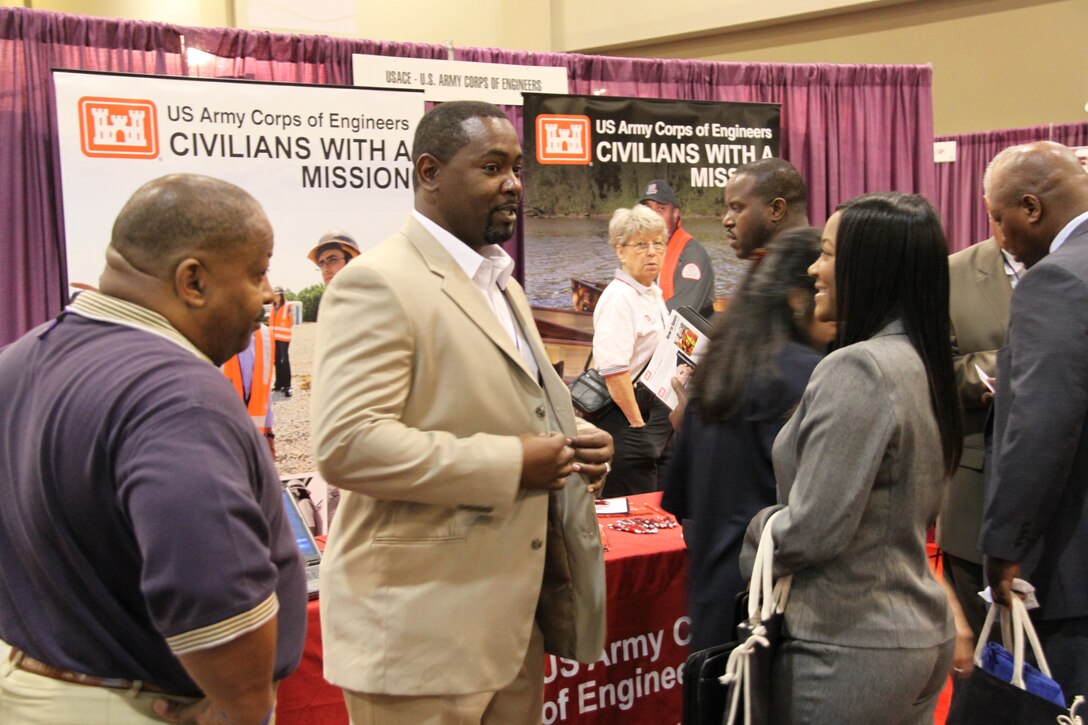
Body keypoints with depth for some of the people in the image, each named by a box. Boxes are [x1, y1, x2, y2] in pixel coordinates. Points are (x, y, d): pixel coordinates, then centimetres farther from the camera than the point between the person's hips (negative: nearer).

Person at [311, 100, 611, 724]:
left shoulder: (501, 282, 17)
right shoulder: (378, 283, -13)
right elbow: (347, 445, -23)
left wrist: (575, 441, 6)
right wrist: (509, 465, -21)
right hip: (421, 626, -8)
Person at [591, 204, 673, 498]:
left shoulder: (654, 294, 15)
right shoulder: (619, 298, -16)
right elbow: (613, 370, -23)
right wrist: (637, 425, -21)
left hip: (657, 415, 10)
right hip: (628, 417, -10)